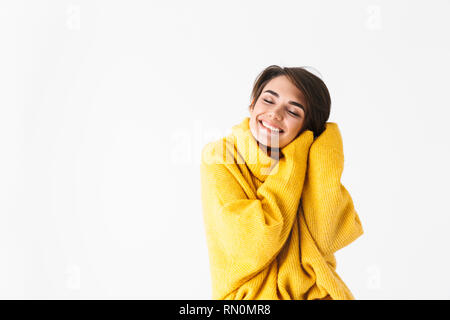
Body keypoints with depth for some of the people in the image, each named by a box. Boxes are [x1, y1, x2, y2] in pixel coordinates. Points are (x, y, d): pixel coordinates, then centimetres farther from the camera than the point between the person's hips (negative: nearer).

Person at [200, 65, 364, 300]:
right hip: (247, 296, -3)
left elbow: (326, 238, -12)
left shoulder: (311, 161, 3)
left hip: (313, 293, 3)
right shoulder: (219, 157, -6)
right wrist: (293, 161, -13)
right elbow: (253, 246, -18)